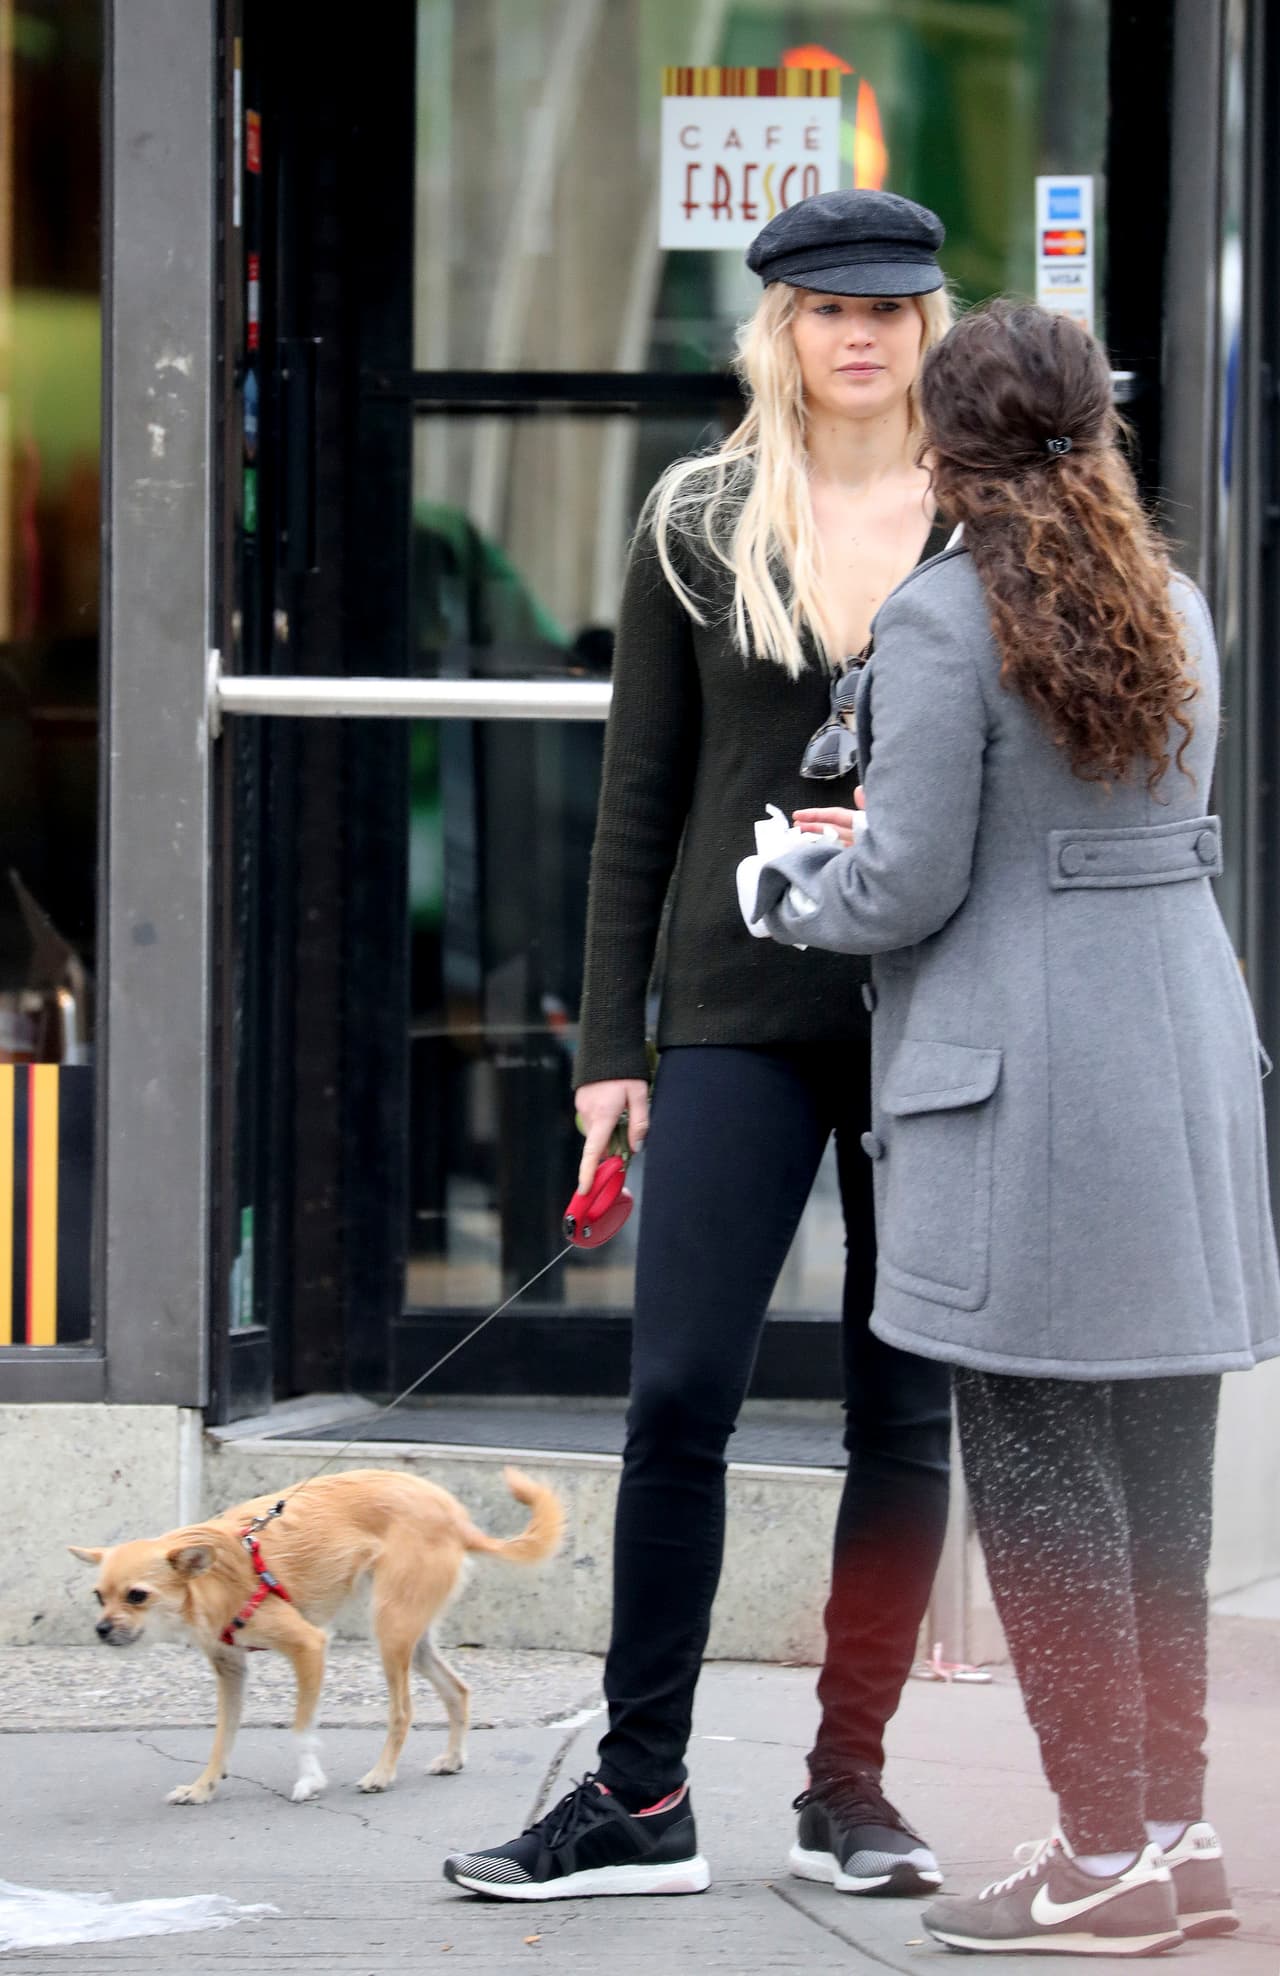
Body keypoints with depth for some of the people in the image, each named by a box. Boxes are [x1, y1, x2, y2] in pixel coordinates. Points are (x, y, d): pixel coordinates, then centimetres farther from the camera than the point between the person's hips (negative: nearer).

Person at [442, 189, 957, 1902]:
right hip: (743, 1012, 0)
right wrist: (609, 1040, 3)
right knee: (680, 1390, -8)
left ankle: (850, 1779, 14)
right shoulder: (701, 526, 6)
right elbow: (641, 795, 7)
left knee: (907, 1408, 4)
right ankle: (641, 1795, -2)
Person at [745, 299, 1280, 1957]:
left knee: (1040, 1469, -2)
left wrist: (795, 897, 8)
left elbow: (910, 884, -14)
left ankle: (1108, 1859, 0)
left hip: (1021, 1079, -7)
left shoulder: (944, 620, -11)